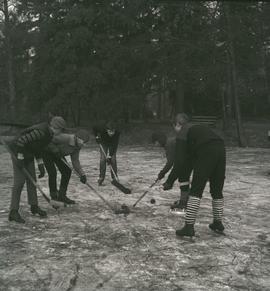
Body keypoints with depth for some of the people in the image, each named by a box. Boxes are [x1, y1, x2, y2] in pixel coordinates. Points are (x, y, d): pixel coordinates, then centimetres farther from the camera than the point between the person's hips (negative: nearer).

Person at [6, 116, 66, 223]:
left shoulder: (49, 133, 1)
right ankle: (13, 212, -8)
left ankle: (34, 206, 26)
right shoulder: (40, 131, -29)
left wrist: (40, 164, 9)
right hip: (18, 152, -9)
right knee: (19, 181, -11)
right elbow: (21, 140, -30)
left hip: (28, 154, 9)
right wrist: (20, 158, -25)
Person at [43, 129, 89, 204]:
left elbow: (75, 161, -11)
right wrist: (55, 150, -36)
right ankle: (54, 197, -4)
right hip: (47, 152, -7)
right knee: (52, 173, -17)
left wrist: (82, 174, -18)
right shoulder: (64, 138, -36)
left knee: (67, 171, -2)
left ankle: (62, 195, 9)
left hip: (58, 155, 7)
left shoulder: (78, 146, -12)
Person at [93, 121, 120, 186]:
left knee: (113, 159, -11)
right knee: (103, 158, -12)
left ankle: (114, 177, 1)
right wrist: (97, 136, -18)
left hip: (113, 144, 0)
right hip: (103, 143, 0)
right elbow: (94, 128, -15)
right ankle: (101, 177, -3)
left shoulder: (117, 133, -37)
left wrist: (110, 155, -40)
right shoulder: (102, 130, -36)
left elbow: (115, 145, -37)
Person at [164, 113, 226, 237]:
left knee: (196, 191, -1)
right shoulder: (198, 128, 31)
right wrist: (185, 175, 40)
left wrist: (170, 181, 4)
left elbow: (179, 161, -1)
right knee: (217, 190, 19)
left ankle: (189, 226, -2)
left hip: (206, 154, -8)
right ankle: (218, 223, 32)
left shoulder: (182, 134, 8)